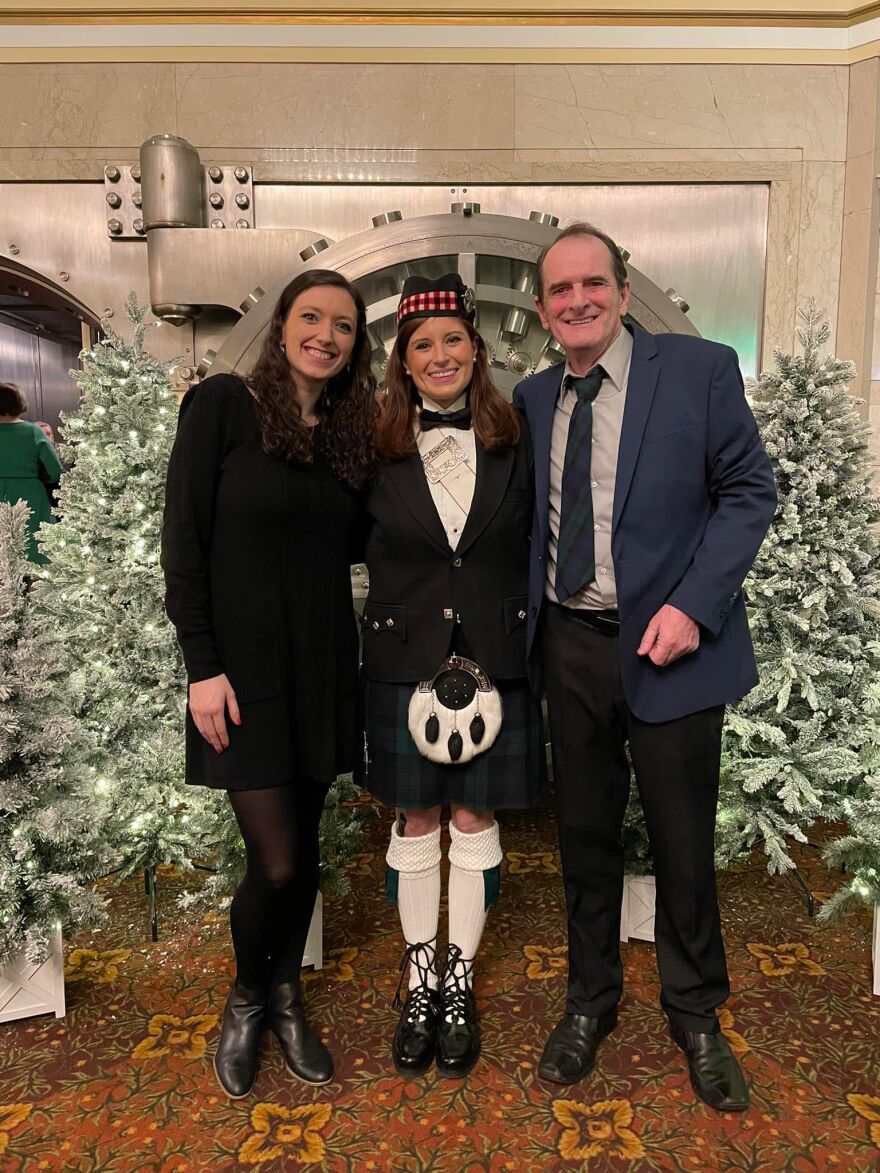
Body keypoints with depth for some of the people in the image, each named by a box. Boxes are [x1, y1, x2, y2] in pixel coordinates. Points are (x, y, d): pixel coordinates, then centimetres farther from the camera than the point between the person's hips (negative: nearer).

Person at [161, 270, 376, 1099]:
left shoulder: (350, 432, 9)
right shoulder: (223, 403, -6)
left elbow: (350, 544, 11)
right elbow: (183, 540, -10)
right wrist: (202, 666, -13)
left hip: (324, 664, 5)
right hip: (244, 665, -5)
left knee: (304, 849, 13)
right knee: (275, 863, -3)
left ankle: (287, 999, 37)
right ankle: (246, 999, 29)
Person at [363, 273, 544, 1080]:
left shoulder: (515, 444, 1)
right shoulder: (380, 452, 0)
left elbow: (534, 553, 4)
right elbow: (366, 551, 6)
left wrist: (523, 640, -2)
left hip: (494, 659, 0)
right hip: (405, 661, 0)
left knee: (475, 821, 10)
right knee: (415, 822, 11)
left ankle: (461, 986, 28)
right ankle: (420, 983, 30)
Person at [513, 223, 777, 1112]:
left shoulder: (699, 369, -4)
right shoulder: (531, 399, 8)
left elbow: (749, 491, -5)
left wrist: (692, 606, -16)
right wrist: (531, 622, 0)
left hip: (669, 644, -3)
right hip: (571, 645, 3)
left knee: (683, 841, 11)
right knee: (584, 833, 15)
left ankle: (694, 1014, 36)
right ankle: (590, 999, 37)